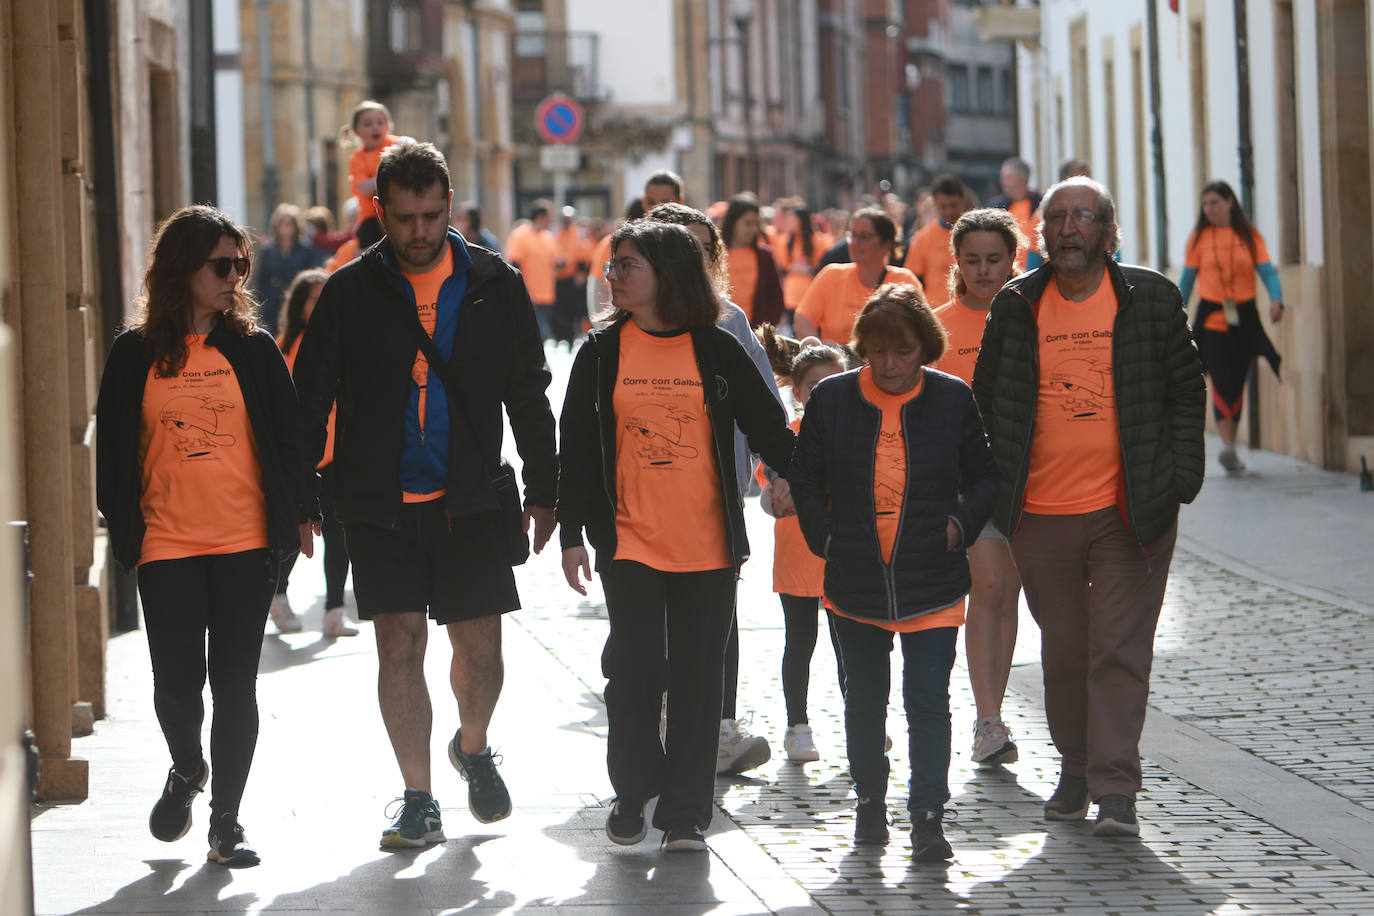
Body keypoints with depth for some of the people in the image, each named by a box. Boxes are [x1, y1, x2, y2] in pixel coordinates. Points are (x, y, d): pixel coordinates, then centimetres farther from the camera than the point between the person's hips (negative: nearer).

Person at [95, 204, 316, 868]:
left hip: (246, 541, 1)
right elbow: (113, 447, 6)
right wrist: (122, 528, 2)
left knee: (235, 684, 1)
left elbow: (287, 437, 10)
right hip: (166, 542, -1)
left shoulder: (253, 349, 7)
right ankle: (187, 769, 30)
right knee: (177, 681, -2)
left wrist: (299, 515, 5)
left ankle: (226, 823, 11)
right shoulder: (135, 354, 3)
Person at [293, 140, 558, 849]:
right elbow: (309, 398, 4)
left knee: (480, 650, 1)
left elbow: (529, 395, 10)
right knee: (399, 648, -3)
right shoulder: (351, 292, 0)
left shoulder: (494, 285, 3)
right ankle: (418, 802, 6)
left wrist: (543, 490, 8)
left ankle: (473, 748, 32)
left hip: (470, 499, 1)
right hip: (380, 502, -1)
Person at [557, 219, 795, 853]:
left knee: (697, 680, 1)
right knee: (635, 670, -5)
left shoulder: (717, 351, 3)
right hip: (630, 544, 0)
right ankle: (633, 795, 15)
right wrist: (572, 534, 3)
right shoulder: (602, 353, 5)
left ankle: (684, 813, 10)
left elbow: (768, 430, 9)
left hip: (708, 548, 0)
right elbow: (576, 446, 7)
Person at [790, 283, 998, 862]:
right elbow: (805, 478, 8)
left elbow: (985, 476, 9)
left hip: (934, 584, -2)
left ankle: (928, 816, -4)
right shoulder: (832, 399, -2)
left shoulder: (953, 400, -3)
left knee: (928, 701, -8)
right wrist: (826, 537, -1)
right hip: (856, 583, 2)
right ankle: (870, 802, 32)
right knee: (864, 699, 14)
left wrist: (961, 523, -5)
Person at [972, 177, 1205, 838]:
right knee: (1063, 651, 12)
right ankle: (1075, 770, 27)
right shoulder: (1016, 306, 5)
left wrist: (1179, 480, -3)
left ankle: (1115, 790, -6)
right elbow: (987, 402, 12)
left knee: (1120, 648, -6)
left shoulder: (1150, 299, 1)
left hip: (1129, 511, -2)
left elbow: (1184, 392, 6)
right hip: (1040, 516, 2)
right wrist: (997, 492, 6)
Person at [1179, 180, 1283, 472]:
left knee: (1237, 383, 5)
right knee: (1221, 381, -15)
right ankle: (1227, 446, -23)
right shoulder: (1199, 238, 5)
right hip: (1211, 317, -1)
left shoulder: (1249, 236, 5)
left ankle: (1230, 446, 18)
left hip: (1244, 317, 1)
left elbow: (1267, 271, -3)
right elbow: (1186, 280, 9)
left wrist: (1276, 299, -21)